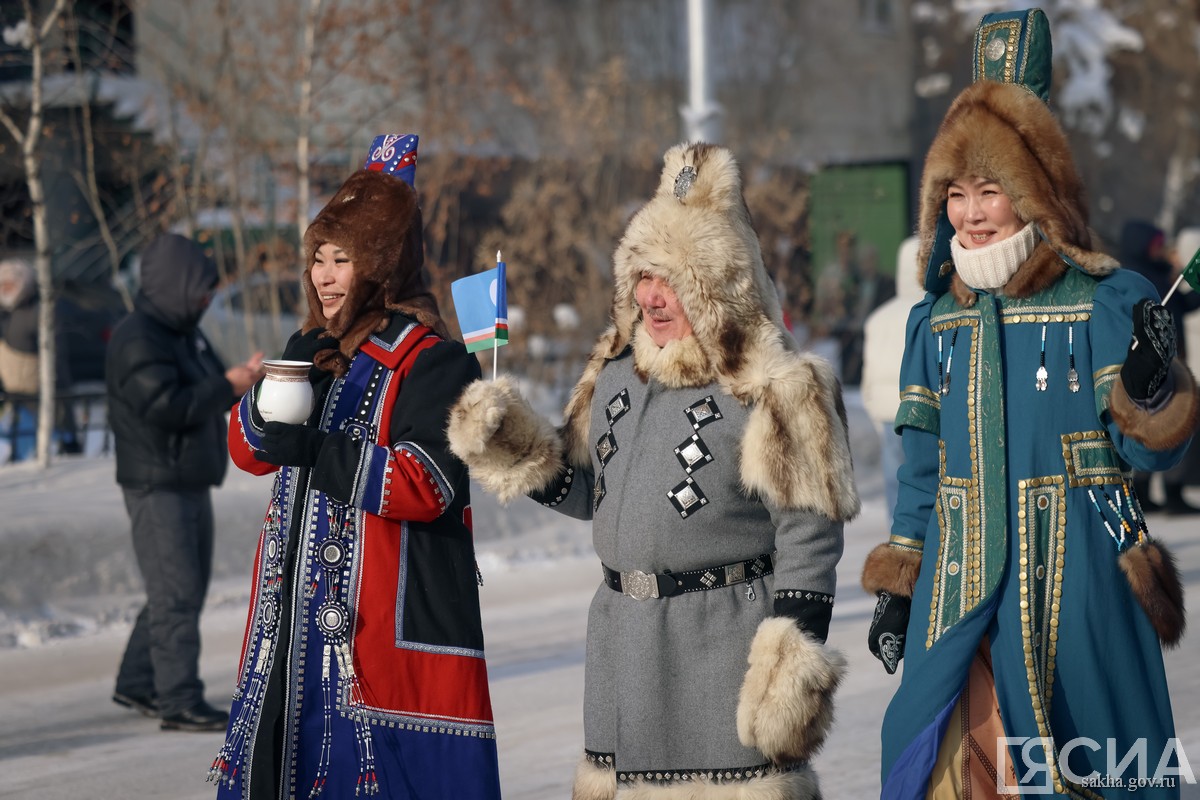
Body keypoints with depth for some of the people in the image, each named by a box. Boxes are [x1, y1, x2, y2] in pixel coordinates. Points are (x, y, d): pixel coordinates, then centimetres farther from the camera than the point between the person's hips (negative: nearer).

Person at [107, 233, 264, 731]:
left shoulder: (184, 333, 15)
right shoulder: (137, 341, -17)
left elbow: (204, 394, 21)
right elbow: (167, 406, -26)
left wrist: (244, 377, 1)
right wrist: (227, 385, -19)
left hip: (192, 484, 10)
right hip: (157, 487, -10)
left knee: (186, 590, 15)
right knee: (175, 595, -10)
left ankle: (136, 685, 24)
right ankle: (180, 704, -9)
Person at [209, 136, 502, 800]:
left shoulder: (428, 359, -10)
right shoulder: (311, 347, 16)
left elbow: (430, 482, -19)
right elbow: (247, 448, 16)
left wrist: (320, 452, -22)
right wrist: (268, 407, -6)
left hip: (391, 611, -8)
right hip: (297, 607, 8)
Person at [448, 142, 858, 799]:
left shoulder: (772, 391, -11)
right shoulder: (616, 370, 11)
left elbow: (809, 533, -12)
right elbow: (588, 490, 20)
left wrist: (794, 656, -17)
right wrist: (514, 450, 3)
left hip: (726, 639, -7)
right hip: (623, 638, 7)